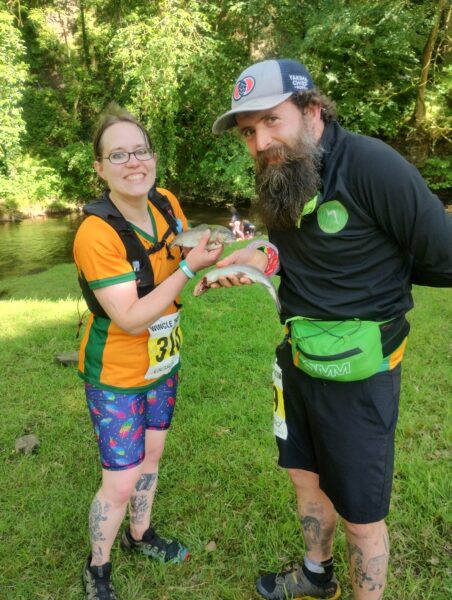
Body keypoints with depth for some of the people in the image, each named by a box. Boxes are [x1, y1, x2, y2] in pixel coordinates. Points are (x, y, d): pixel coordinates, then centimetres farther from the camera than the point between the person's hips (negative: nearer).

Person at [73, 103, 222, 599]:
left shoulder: (167, 203, -8)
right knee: (120, 482, 3)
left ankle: (140, 534, 49)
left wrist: (214, 266, -12)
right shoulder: (96, 233, -28)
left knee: (151, 454, 23)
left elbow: (183, 254, 10)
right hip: (116, 374, -6)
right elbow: (131, 319, -29)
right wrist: (189, 267, -32)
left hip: (162, 361, 7)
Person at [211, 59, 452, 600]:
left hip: (356, 373, -7)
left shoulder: (371, 166, -23)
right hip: (297, 360, 8)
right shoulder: (278, 178, 0)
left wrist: (379, 270, -6)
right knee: (305, 476, 25)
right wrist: (264, 257, -5)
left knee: (360, 513, 11)